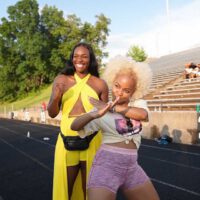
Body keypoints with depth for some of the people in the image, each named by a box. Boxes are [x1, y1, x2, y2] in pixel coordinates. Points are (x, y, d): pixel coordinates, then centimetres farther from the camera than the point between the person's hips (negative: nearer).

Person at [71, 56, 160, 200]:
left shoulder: (138, 103, 3)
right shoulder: (102, 111, -3)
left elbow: (142, 114, -20)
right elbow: (74, 126, -13)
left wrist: (111, 108, -19)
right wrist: (95, 114, -33)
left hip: (132, 167, 4)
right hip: (107, 165, -3)